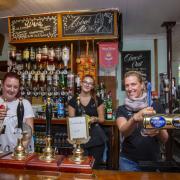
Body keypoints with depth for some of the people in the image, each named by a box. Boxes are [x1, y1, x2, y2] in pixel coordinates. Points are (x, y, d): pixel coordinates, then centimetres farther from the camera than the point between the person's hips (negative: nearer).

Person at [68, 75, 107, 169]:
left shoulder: (97, 100, 0)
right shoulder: (73, 101, 2)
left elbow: (102, 119, 6)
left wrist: (95, 119, -14)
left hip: (96, 137, 0)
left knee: (95, 166, 7)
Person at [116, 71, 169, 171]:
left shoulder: (156, 106, -5)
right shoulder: (122, 109, -5)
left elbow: (165, 139, -4)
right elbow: (123, 132, -24)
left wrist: (158, 131, -27)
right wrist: (135, 118, -45)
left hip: (153, 161, 1)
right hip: (129, 161, 0)